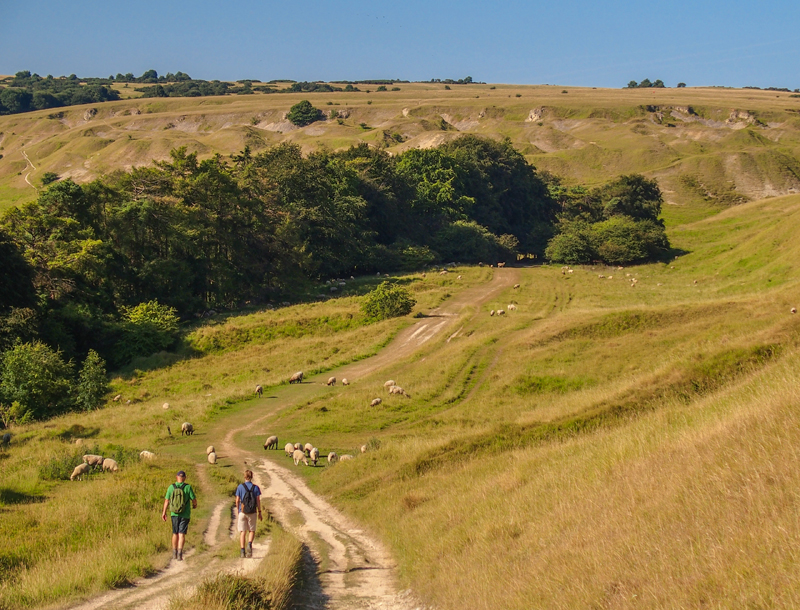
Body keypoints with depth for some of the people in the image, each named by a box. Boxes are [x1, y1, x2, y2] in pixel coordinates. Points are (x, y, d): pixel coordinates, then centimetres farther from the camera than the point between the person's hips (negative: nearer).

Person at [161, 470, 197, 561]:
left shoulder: (171, 487, -4)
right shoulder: (188, 487, -10)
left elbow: (167, 500, -1)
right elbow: (194, 499, -6)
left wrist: (164, 512, 9)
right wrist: (194, 505, 17)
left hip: (174, 514, 2)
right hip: (185, 515, -2)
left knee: (175, 534, 16)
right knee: (182, 534, -2)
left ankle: (174, 553, 24)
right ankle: (180, 554, -11)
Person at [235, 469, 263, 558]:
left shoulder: (240, 487, 1)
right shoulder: (255, 487, 1)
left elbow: (237, 500, 1)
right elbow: (258, 501, -1)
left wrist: (238, 510, 15)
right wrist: (259, 512, 5)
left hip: (242, 512, 0)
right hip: (252, 512, 0)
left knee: (242, 532, 4)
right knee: (252, 530, 12)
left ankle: (242, 551, -4)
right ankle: (250, 544, -15)